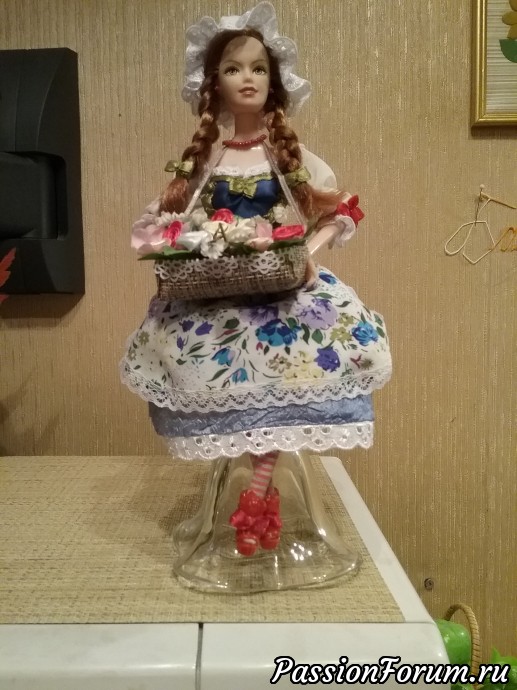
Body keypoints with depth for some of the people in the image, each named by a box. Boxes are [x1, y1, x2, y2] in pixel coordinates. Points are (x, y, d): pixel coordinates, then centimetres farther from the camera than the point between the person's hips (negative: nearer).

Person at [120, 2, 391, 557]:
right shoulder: (202, 161, 7)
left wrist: (308, 253, -14)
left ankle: (258, 486, -19)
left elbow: (337, 215, 4)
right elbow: (168, 223, 8)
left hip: (282, 283, -1)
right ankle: (265, 484, -8)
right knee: (177, 347, -24)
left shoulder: (291, 155, 5)